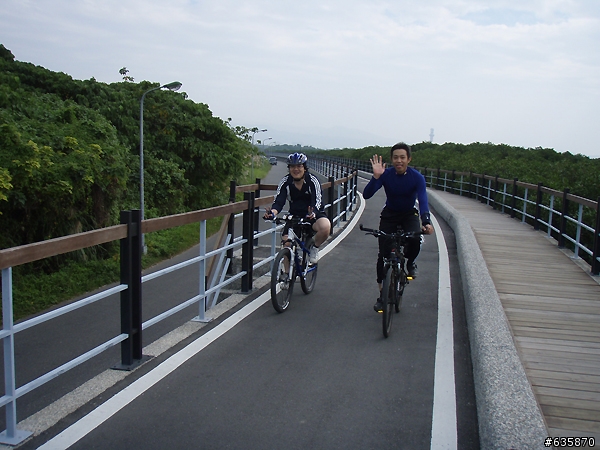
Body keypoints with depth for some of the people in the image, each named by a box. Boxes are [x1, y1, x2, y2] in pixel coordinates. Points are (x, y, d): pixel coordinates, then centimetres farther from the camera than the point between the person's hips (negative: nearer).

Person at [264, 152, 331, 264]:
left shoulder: (312, 181, -16)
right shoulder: (285, 182, -9)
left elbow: (318, 201, -28)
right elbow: (279, 201, -19)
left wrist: (313, 213, -51)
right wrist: (272, 212, -43)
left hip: (313, 216, -2)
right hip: (294, 216, 3)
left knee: (325, 226, -34)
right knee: (286, 244, -13)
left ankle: (314, 248, -4)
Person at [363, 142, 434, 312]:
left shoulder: (417, 177, -20)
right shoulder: (386, 174, -19)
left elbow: (423, 200, -31)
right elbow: (366, 195, -28)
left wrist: (426, 222, -48)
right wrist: (375, 177, -43)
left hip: (409, 215, 0)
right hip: (389, 215, 1)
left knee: (415, 239, -32)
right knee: (383, 254, -6)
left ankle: (410, 263, 4)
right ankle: (382, 295, 8)